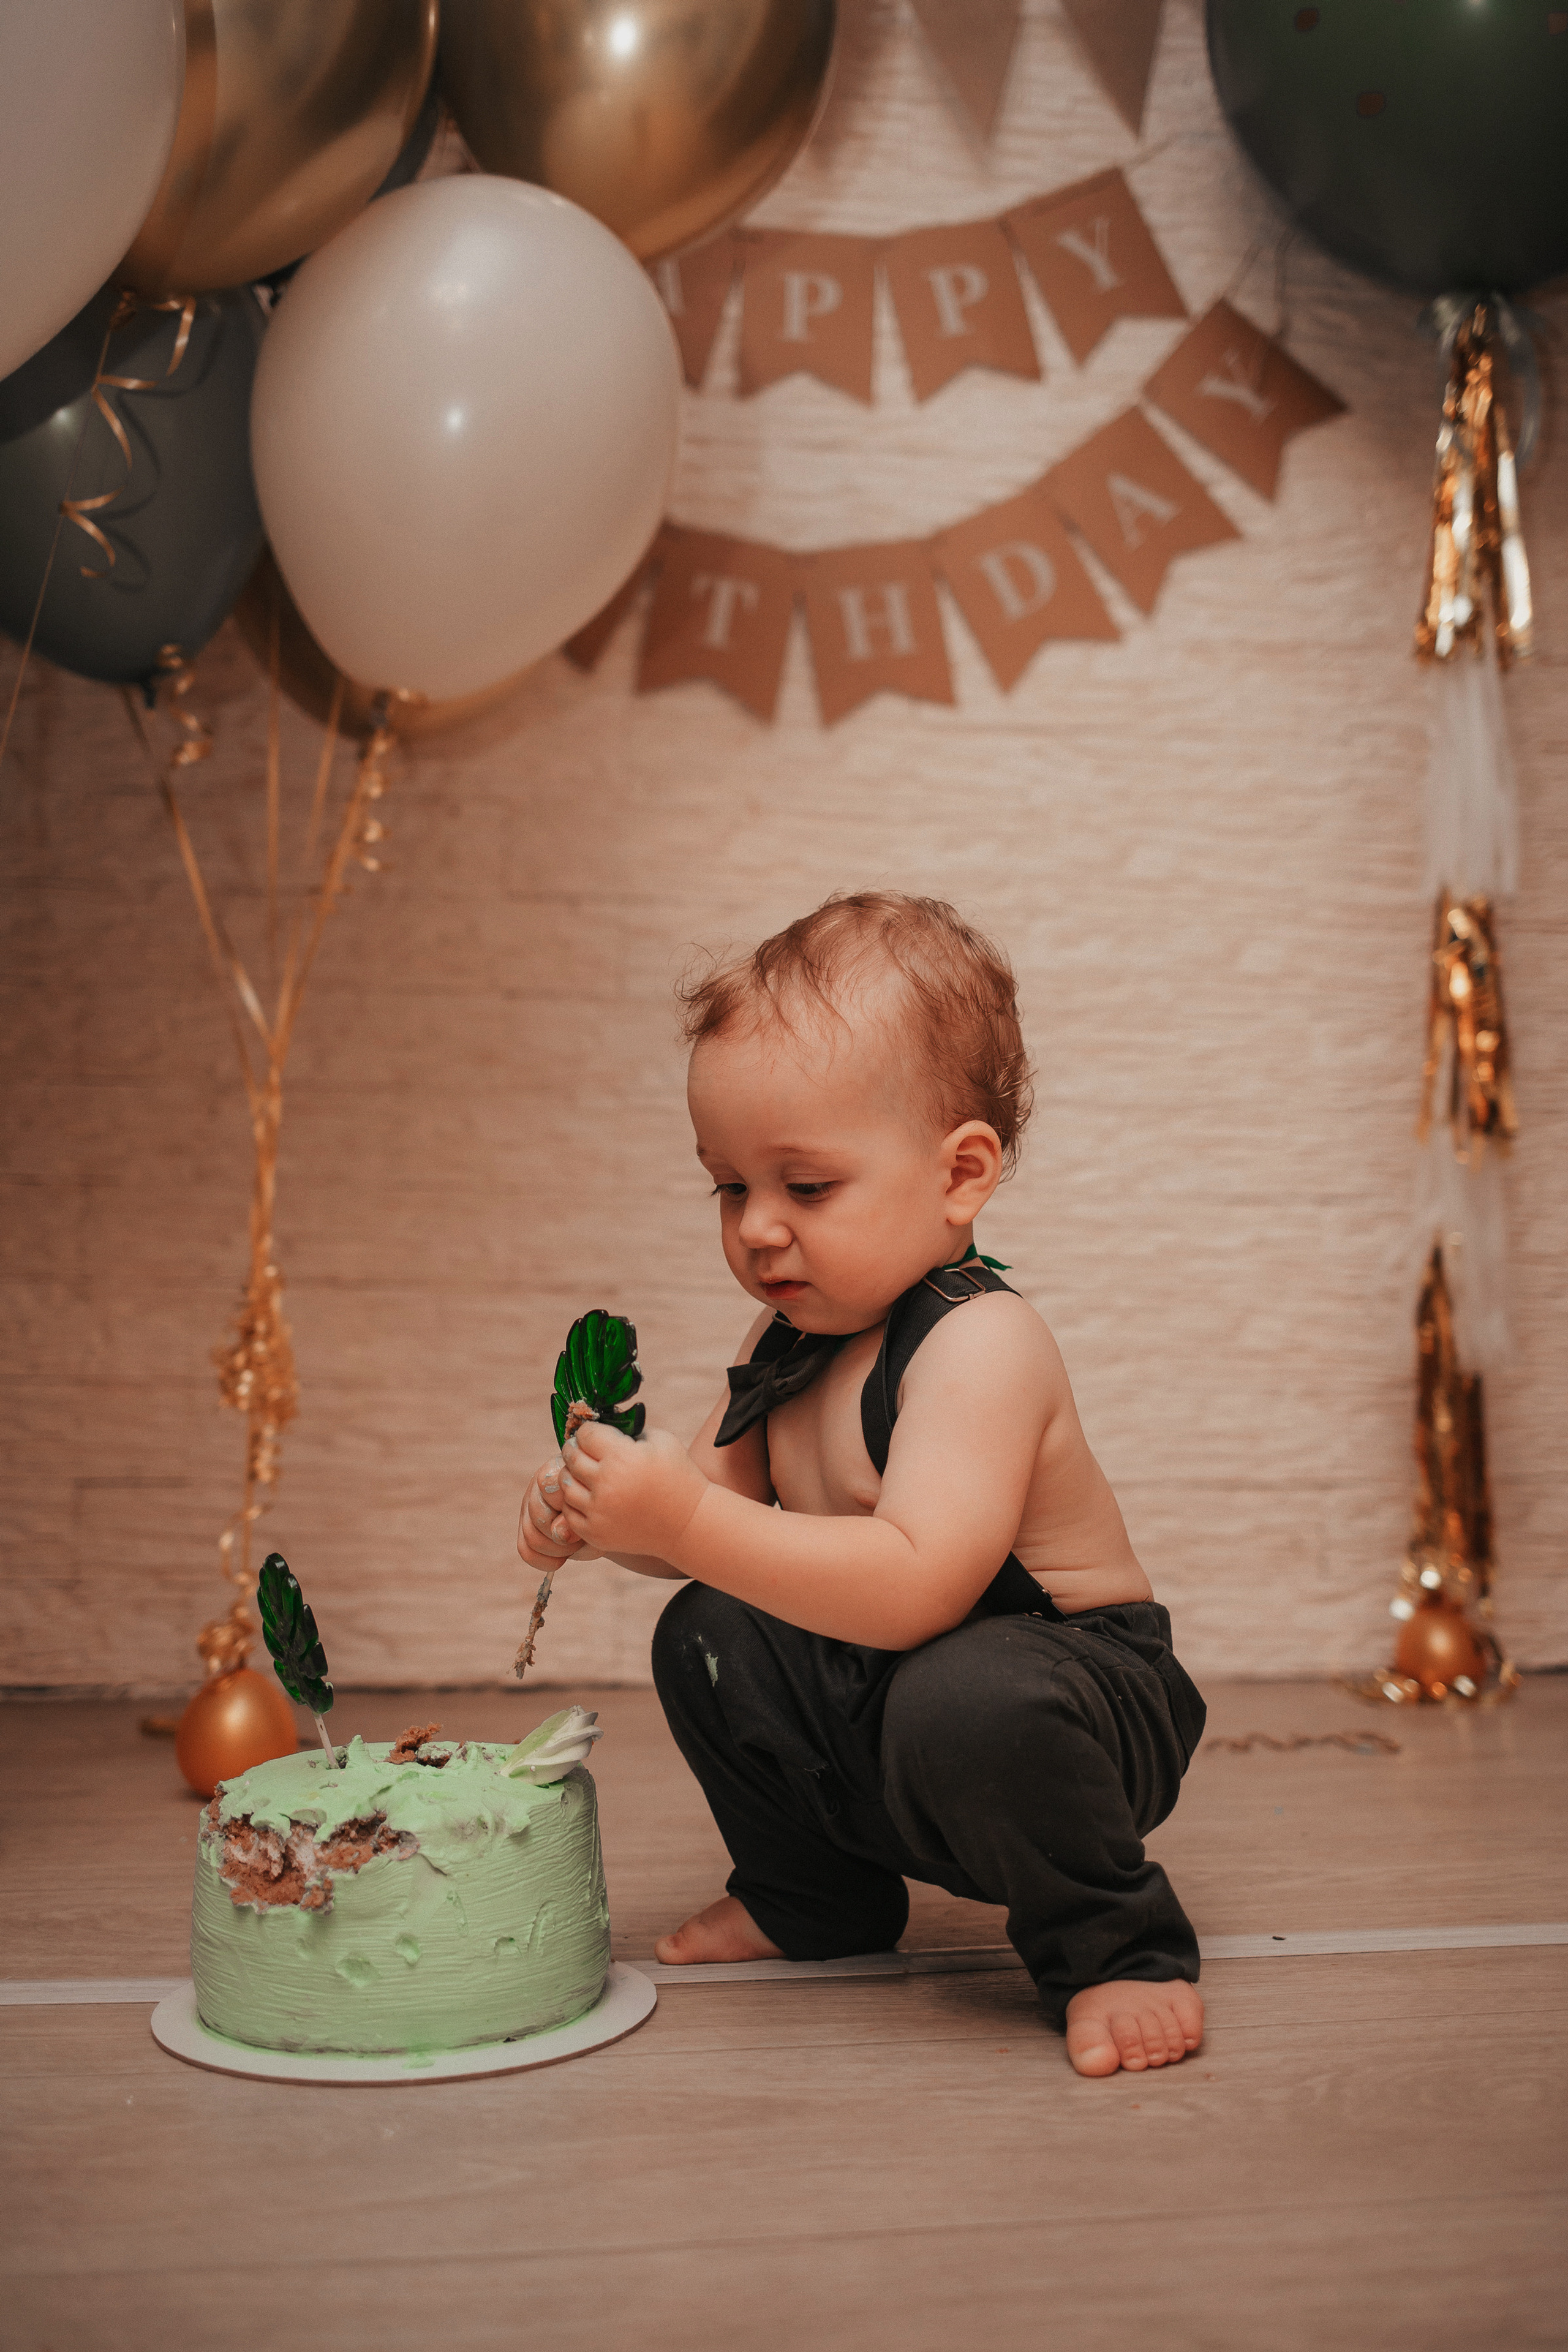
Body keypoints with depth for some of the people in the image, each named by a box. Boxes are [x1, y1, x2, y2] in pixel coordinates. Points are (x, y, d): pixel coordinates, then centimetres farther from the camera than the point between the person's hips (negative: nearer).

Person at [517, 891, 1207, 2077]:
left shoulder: (981, 1343, -28)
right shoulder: (791, 1335, 0)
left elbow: (916, 1588, -39)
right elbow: (727, 1510, 8)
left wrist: (686, 1519, -40)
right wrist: (609, 1516, -14)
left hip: (1063, 1678, -9)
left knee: (961, 1701, -37)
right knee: (703, 1638, 4)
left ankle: (1115, 1947, -10)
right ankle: (815, 1895, 23)